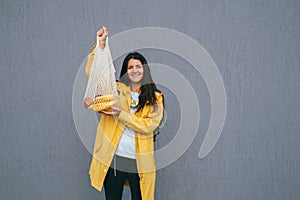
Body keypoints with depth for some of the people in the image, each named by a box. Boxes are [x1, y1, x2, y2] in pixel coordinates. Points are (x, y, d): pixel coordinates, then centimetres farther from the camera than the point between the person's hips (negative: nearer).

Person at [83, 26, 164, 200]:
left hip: (140, 162, -1)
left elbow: (149, 126, -10)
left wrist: (121, 114, -18)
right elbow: (92, 71, 1)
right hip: (113, 159, 1)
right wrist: (101, 44, -7)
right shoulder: (116, 89, 7)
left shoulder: (156, 98, 3)